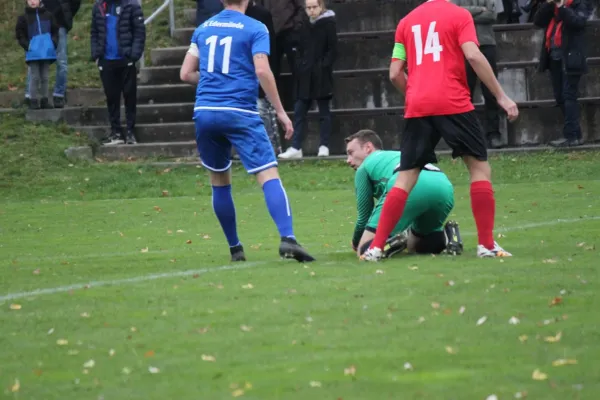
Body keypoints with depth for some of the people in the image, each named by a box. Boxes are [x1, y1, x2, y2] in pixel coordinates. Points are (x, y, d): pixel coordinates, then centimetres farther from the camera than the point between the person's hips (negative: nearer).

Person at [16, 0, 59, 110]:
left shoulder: (48, 15, 10)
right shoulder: (23, 18, 2)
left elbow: (55, 31, 14)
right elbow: (20, 34, 2)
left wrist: (54, 43, 0)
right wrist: (27, 46, -10)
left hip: (46, 51, 3)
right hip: (33, 53, -3)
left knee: (44, 77, 8)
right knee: (34, 77, -6)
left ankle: (44, 100, 12)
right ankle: (33, 101, -3)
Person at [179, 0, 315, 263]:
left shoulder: (203, 29, 14)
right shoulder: (255, 29, 1)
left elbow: (186, 74, 14)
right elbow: (262, 71, -12)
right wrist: (281, 112, -7)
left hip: (204, 112, 4)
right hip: (240, 112, -4)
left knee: (219, 181, 17)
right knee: (269, 175, -10)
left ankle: (235, 248, 20)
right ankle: (287, 238, -27)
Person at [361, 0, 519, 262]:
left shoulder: (407, 22, 16)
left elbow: (395, 74, 14)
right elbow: (473, 56, -11)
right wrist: (501, 96, -8)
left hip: (417, 109, 4)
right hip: (454, 104, -4)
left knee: (406, 177, 8)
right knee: (479, 167, 8)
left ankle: (376, 247, 1)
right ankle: (487, 245, 2)